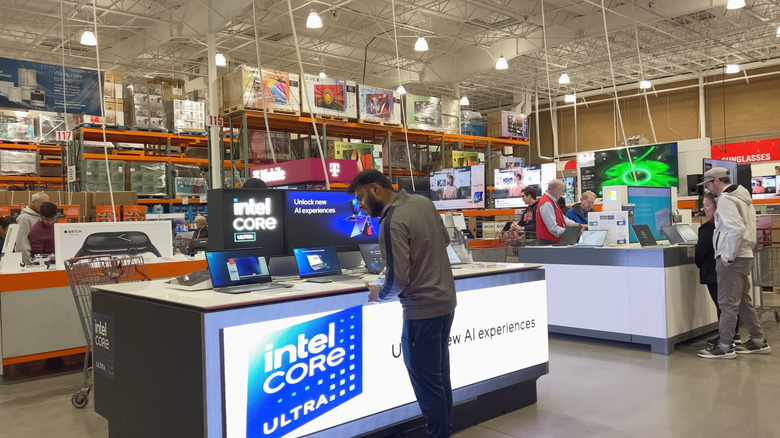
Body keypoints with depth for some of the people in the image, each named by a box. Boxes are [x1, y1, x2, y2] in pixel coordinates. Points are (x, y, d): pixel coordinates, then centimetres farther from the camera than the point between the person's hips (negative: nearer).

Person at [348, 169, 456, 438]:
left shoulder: (392, 223, -22)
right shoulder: (423, 201, 4)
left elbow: (398, 279, -23)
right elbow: (445, 240, 17)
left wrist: (379, 295, -5)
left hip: (422, 310, -9)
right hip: (446, 299, 9)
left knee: (425, 379, 4)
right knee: (440, 372, 20)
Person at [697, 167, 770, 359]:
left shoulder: (726, 199, -15)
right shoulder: (743, 197, 16)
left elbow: (736, 229, -26)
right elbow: (744, 227, 19)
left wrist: (728, 256, -20)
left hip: (732, 260, -10)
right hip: (744, 256, 10)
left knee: (728, 304, -4)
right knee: (743, 301, 17)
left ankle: (725, 347, 2)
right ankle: (758, 341, 24)